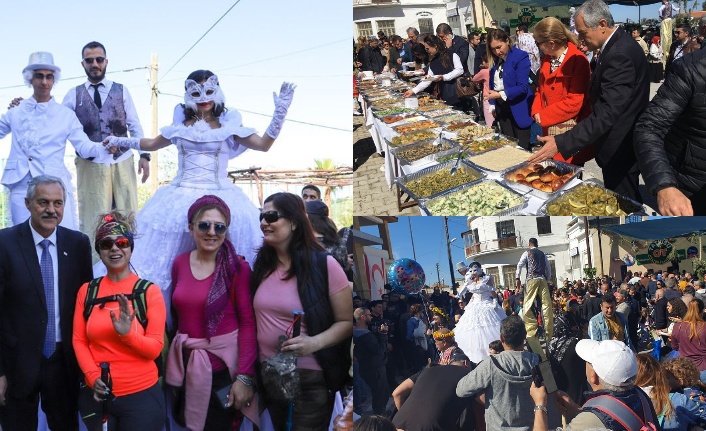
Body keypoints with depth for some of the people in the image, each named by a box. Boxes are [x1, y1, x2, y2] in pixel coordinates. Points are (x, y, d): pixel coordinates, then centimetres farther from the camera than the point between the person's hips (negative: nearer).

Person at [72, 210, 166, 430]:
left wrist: (128, 334, -26)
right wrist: (92, 375, -11)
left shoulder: (149, 291, -6)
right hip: (97, 395, 3)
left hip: (141, 395, -3)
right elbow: (78, 340, 4)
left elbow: (155, 348, -8)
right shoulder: (87, 291, 4)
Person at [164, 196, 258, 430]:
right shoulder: (179, 263, 3)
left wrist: (245, 376, -18)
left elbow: (248, 322, -12)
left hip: (223, 364, -4)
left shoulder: (237, 267, -10)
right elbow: (177, 312, 11)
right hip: (186, 364, 4)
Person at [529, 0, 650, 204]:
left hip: (620, 149, -10)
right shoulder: (619, 44, 7)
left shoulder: (620, 55, -27)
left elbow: (606, 113, -32)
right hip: (621, 145, 10)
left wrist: (560, 144, -35)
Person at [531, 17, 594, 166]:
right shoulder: (546, 59, 9)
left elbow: (574, 102, -21)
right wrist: (536, 112, -2)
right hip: (549, 130, 7)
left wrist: (543, 116, -14)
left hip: (570, 133, -7)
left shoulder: (577, 60, -16)